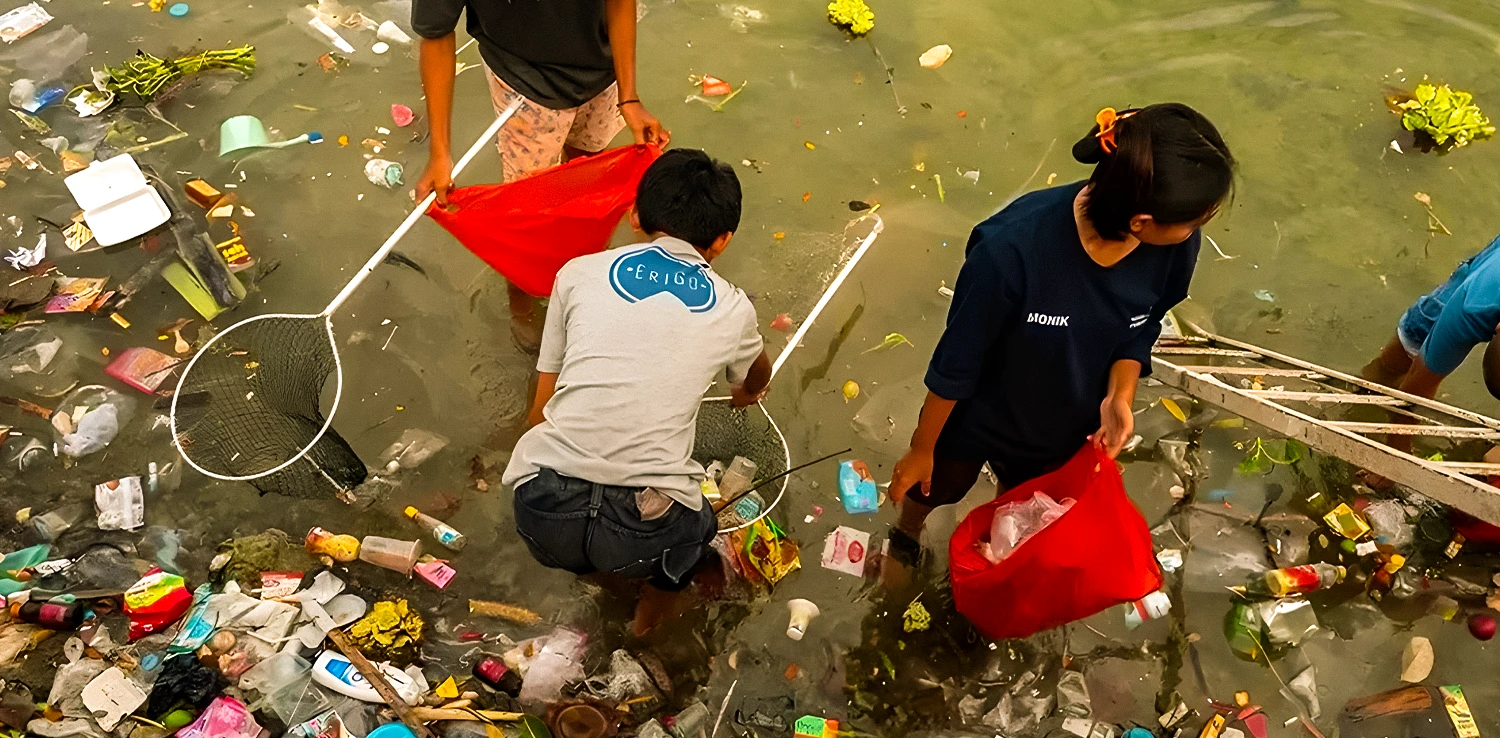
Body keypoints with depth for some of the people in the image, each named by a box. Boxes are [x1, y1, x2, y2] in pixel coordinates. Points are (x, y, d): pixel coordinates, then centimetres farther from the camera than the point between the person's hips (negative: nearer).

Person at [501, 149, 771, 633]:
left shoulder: (579, 273, 9)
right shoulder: (732, 310, 12)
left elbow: (541, 411, 14)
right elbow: (757, 380, 37)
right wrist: (746, 393, 62)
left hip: (542, 511, 1)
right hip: (641, 535, 0)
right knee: (695, 526, 36)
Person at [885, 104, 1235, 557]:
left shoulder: (1174, 245, -26)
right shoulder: (1014, 247, -41)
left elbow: (1141, 329, -4)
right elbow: (956, 360, -26)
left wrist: (1118, 397, -21)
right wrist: (922, 448, -12)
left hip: (1065, 433, 4)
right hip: (976, 420, -3)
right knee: (933, 489, 29)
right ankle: (905, 535, 65)